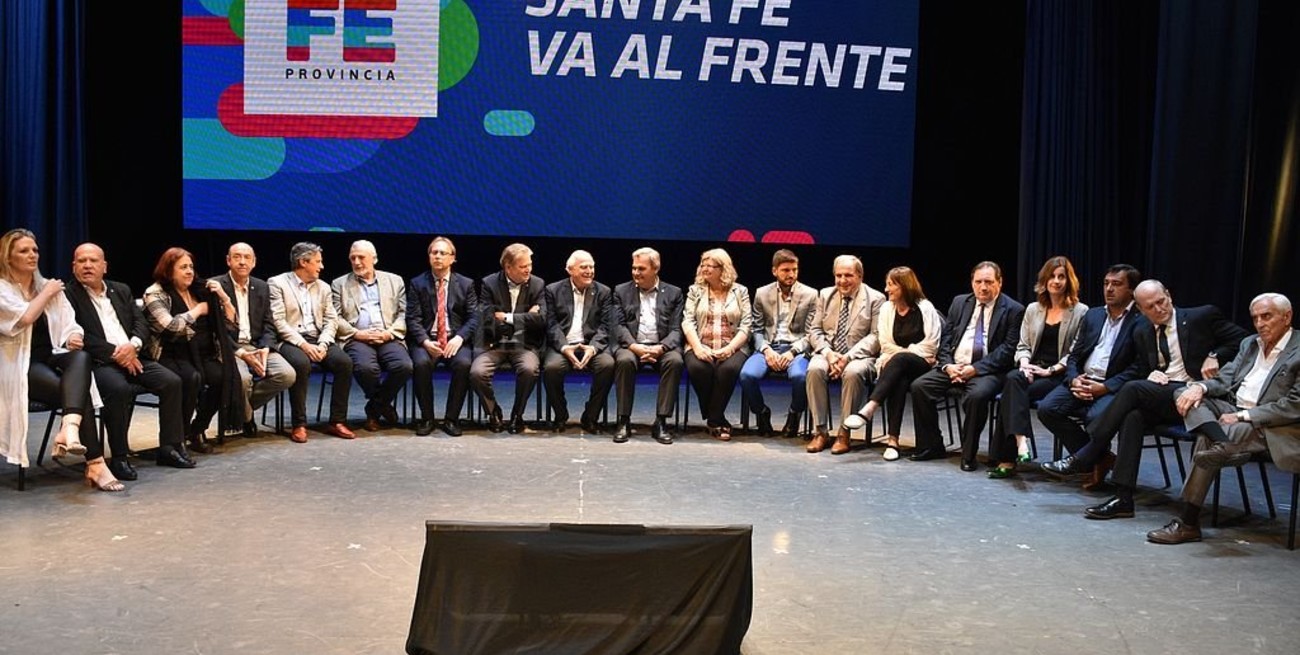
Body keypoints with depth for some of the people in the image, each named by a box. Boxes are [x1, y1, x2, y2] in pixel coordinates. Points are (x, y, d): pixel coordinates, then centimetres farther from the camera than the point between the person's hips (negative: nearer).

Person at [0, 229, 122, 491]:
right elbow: (25, 317, -20)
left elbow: (69, 323, 11)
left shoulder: (49, 286, 17)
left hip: (51, 357, 5)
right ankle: (95, 463, -31)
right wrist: (47, 294, -4)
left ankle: (70, 428, -52)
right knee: (79, 391, -30)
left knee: (81, 357, -34)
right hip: (21, 365, -4)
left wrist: (74, 336, -13)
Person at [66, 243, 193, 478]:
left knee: (172, 381, -15)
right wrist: (115, 353, -16)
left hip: (131, 357, 6)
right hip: (99, 362, -6)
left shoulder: (122, 290, 20)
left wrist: (133, 345, -10)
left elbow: (142, 323, 12)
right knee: (119, 388, -35)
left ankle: (170, 447, -7)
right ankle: (119, 457, -24)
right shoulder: (68, 296, 2)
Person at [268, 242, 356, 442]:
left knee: (344, 362, -24)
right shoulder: (277, 283, 1)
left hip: (318, 340, 5)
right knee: (302, 364, -36)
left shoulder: (323, 287, 17)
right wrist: (303, 344, -18)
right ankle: (299, 425, -25)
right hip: (291, 340, -4)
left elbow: (331, 320, 9)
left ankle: (337, 421, -17)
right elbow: (278, 321, -8)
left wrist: (322, 344, -10)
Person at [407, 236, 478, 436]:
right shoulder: (417, 284, 9)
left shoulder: (466, 284, 11)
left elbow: (473, 318, 3)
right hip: (426, 340, 0)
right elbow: (413, 319, 1)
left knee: (464, 364, -31)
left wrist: (459, 338, -15)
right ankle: (426, 419, -14)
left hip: (455, 340, 0)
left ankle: (451, 419, -15)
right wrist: (425, 341, -17)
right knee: (421, 363, -32)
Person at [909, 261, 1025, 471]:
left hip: (986, 371, -5)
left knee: (976, 395, -35)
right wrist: (947, 365, -6)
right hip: (953, 367, 5)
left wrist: (975, 368, -17)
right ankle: (931, 446, -1)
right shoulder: (960, 303, 15)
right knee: (919, 386, -15)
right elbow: (945, 339, 13)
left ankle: (968, 454, -16)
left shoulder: (1013, 310, 0)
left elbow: (1008, 349, -8)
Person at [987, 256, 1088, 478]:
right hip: (1032, 370, 4)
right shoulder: (1033, 309, 18)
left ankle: (1007, 459, -33)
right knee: (1013, 379, -33)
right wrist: (1024, 363, -6)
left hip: (1059, 376, -4)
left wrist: (1051, 370, -13)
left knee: (1012, 392, -29)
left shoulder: (1080, 312, 4)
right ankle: (1020, 441, -44)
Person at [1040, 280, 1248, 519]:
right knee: (1133, 415, -30)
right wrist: (1150, 374, -2)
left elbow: (1241, 339, 6)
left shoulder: (1203, 316, 5)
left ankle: (1084, 458, -20)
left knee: (1133, 389, -27)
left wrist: (1214, 356, -10)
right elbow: (1137, 371, 21)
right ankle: (1123, 498, -33)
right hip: (1159, 396, 5)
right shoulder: (1142, 333, 18)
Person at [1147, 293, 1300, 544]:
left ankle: (1188, 523, -23)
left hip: (1270, 427, -7)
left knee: (1207, 441, -29)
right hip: (1233, 411, 7)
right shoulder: (1250, 344, 19)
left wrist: (1243, 416, -18)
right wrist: (1200, 387, -11)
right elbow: (1223, 381, 13)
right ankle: (1224, 444, -39)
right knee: (1186, 395, -16)